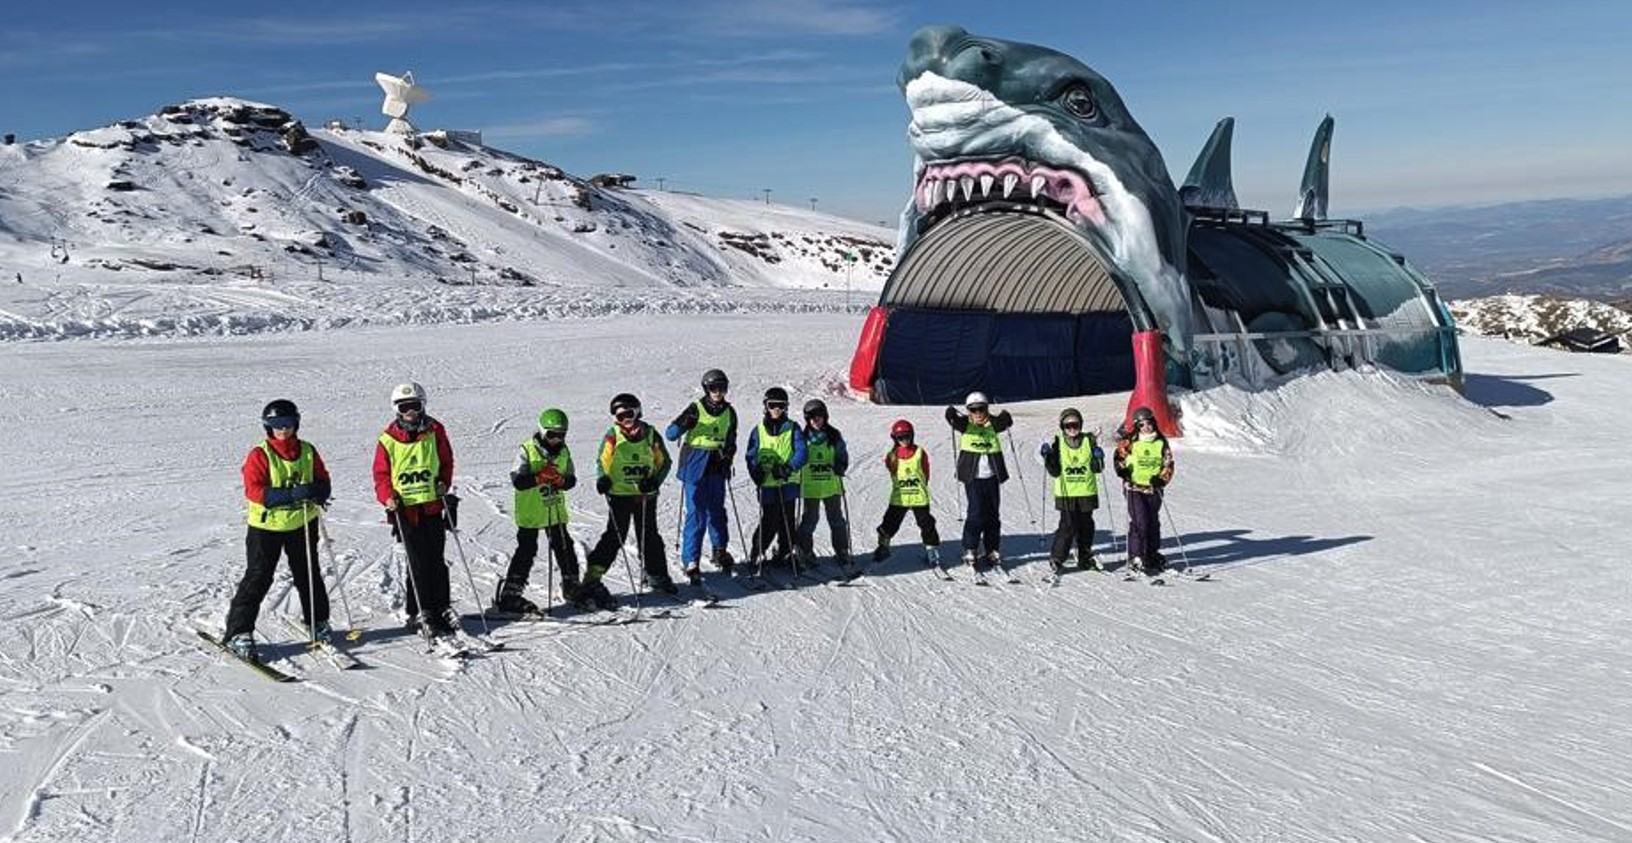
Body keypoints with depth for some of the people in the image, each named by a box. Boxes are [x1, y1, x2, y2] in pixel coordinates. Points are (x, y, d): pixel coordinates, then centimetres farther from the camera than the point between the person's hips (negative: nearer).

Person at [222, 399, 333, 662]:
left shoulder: (308, 451, 1)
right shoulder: (259, 455, -12)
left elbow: (323, 480, 6)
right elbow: (254, 491, -20)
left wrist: (318, 491, -19)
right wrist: (292, 494, -31)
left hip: (301, 523, 4)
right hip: (266, 525, -4)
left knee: (308, 575, 16)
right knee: (258, 579, -2)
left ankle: (318, 622, 34)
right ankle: (238, 633, 6)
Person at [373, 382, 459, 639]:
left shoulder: (435, 431, 4)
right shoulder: (388, 439, 0)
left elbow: (446, 461, 14)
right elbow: (381, 473, 5)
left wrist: (444, 483, -2)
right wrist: (387, 497, -10)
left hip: (433, 505, 2)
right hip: (405, 508, -2)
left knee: (436, 560, 5)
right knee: (418, 563, -2)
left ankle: (441, 607, 16)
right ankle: (420, 612, 8)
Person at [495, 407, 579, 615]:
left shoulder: (564, 452, 5)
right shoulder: (527, 450, -11)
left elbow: (572, 479, 4)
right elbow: (517, 481, -18)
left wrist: (561, 481, -19)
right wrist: (539, 477, -32)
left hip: (556, 511, 5)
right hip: (530, 512, -5)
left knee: (564, 548, 12)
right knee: (527, 551, -7)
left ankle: (572, 587, 30)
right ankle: (509, 595, -1)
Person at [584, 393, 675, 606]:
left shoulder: (650, 435, 1)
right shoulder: (612, 436, -4)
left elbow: (664, 462, 7)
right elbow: (602, 462, 2)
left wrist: (655, 480, -10)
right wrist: (603, 480, -19)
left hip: (646, 495, 3)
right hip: (619, 494, -3)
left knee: (649, 536, 13)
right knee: (615, 536, -11)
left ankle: (656, 574, 31)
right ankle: (592, 579, -9)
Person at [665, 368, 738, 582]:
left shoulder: (729, 412, 9)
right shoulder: (696, 409, -6)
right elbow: (670, 434, -9)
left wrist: (728, 456, 4)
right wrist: (684, 425, -28)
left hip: (717, 468, 4)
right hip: (695, 467, -4)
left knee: (716, 510, 11)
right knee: (696, 514, -7)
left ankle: (719, 551, 30)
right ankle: (690, 561, -2)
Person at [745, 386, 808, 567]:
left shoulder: (792, 429, 5)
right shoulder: (759, 430, 8)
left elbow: (801, 453, -4)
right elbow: (751, 456, 6)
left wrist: (788, 467, -20)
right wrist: (756, 472, -13)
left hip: (788, 483, 0)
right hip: (767, 484, 0)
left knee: (786, 520, 4)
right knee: (769, 521, -5)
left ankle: (784, 553, 18)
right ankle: (757, 552, 9)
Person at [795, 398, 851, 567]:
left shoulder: (834, 436, 3)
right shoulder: (803, 437, 1)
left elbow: (843, 455, 6)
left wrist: (840, 467, -13)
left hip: (832, 485, 1)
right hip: (810, 487, -1)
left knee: (836, 519, 7)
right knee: (810, 519, 3)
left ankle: (842, 552, 15)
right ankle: (805, 551, 17)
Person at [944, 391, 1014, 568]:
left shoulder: (992, 424, 5)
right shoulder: (965, 424, 1)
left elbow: (1007, 422, -15)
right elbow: (952, 419, -19)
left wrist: (1004, 416, -37)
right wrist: (952, 415, -41)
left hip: (991, 477, 3)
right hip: (973, 477, -3)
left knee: (993, 514, 9)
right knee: (976, 512, -11)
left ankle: (993, 550, 21)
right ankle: (970, 550, -2)